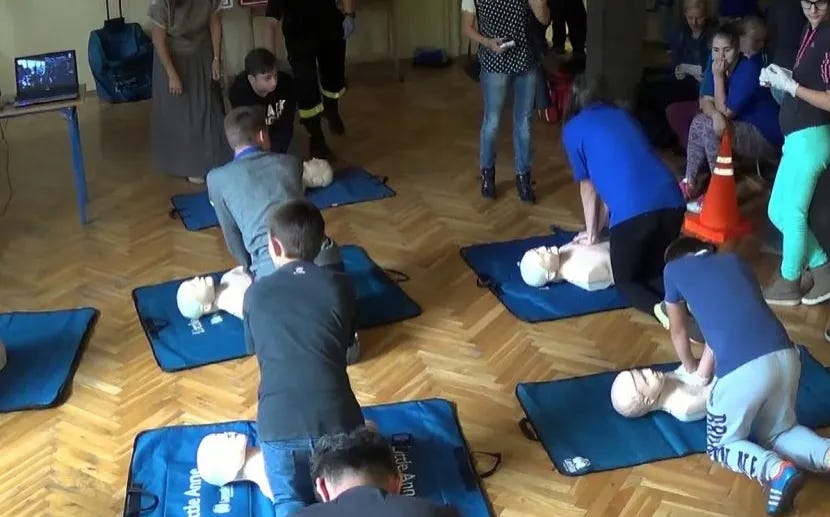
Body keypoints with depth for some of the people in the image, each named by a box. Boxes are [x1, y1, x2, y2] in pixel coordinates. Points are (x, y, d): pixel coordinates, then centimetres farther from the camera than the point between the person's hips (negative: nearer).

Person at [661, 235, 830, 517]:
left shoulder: (674, 269, 16)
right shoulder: (735, 260, 28)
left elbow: (678, 332, 29)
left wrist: (690, 369, 47)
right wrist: (702, 375, 35)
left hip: (742, 368, -5)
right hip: (787, 356, 5)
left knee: (721, 445, 19)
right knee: (779, 432, 28)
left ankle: (778, 471, -9)